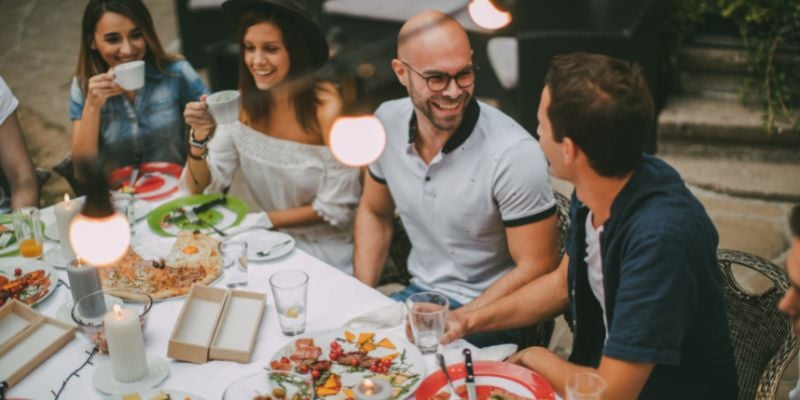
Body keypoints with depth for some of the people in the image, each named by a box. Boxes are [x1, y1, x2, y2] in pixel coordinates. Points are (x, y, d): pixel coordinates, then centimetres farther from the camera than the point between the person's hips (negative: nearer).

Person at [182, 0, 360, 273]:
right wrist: (200, 135, -22)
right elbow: (199, 188, -5)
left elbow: (336, 210, -17)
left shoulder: (326, 108, -22)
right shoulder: (242, 103, -6)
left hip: (327, 248, -5)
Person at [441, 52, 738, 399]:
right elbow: (563, 283, 9)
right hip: (606, 371, 6)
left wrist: (539, 359, -11)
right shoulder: (594, 190, -10)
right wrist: (472, 319, 0)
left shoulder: (660, 237, -33)